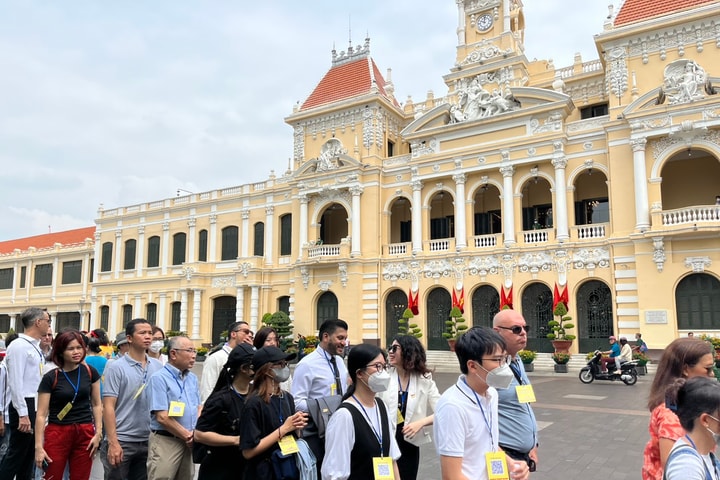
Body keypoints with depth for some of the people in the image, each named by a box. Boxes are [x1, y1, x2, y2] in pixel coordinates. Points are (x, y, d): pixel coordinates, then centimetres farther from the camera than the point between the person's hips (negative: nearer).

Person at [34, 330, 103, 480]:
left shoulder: (90, 372, 2)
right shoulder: (50, 378, -5)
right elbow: (41, 414, -5)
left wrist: (98, 432, -1)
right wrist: (38, 446, -10)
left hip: (85, 434, 2)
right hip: (57, 433, -2)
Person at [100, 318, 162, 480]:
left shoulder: (158, 367, 5)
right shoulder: (116, 367, -7)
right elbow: (108, 406, -11)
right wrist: (113, 442, -17)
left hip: (148, 441, 4)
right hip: (122, 441, -4)